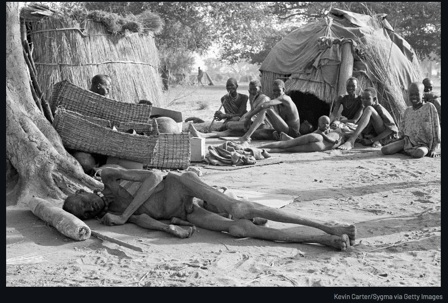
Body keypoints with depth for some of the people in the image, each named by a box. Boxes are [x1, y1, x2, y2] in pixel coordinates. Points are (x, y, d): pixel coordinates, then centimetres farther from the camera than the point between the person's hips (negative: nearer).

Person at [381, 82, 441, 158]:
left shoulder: (429, 107, -3)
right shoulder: (407, 111, 11)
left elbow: (436, 127, -4)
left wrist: (435, 149, -9)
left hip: (424, 144, -4)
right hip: (408, 142, 4)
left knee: (419, 153, -42)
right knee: (384, 150, -18)